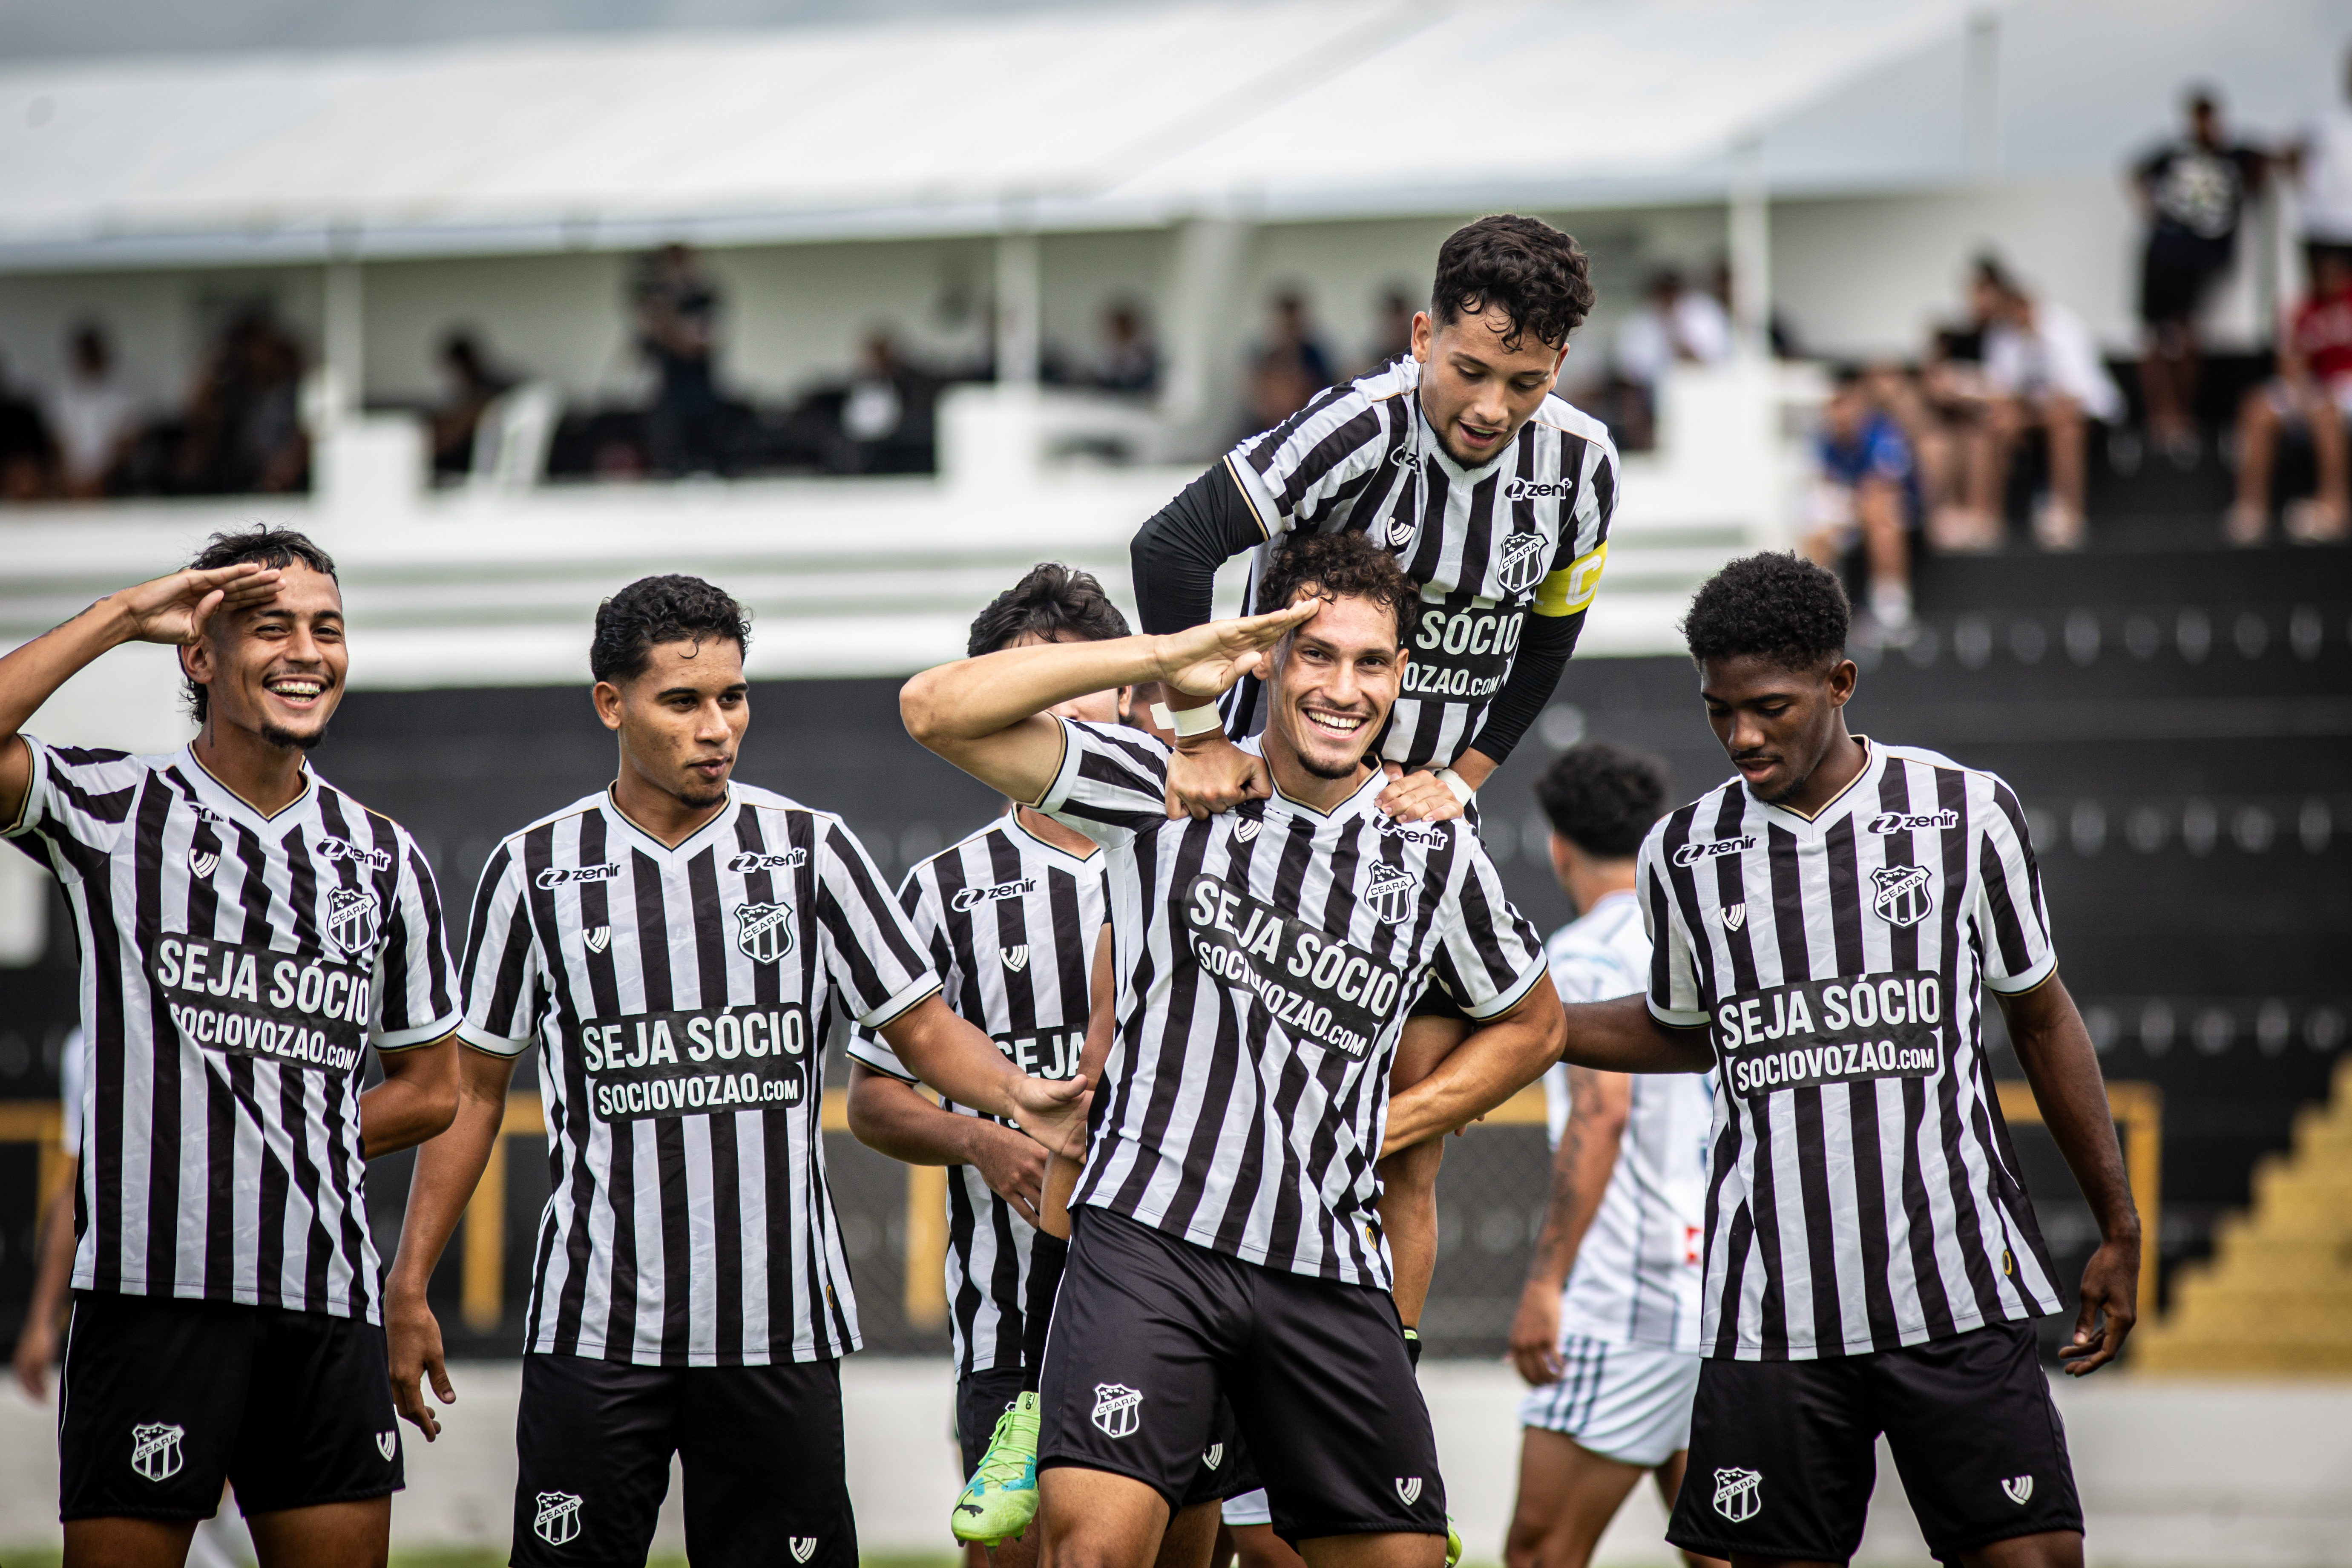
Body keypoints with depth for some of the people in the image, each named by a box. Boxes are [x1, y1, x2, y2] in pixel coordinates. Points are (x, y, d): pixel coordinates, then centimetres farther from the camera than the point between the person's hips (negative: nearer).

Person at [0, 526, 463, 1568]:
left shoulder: (383, 857, 15)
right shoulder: (113, 810, 2)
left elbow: (430, 1088, 21)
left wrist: (285, 1147, 6)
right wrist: (121, 615, -11)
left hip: (329, 1302, 4)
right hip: (153, 1285, -4)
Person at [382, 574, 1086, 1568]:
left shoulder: (811, 851, 5)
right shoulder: (536, 870, 4)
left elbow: (923, 1030, 7)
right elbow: (472, 1089, 10)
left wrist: (1016, 1093, -15)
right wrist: (409, 1286, 6)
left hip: (779, 1330, 1)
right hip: (593, 1327, -1)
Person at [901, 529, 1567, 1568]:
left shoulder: (1432, 850, 9)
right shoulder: (1171, 793, 0)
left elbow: (1531, 1024, 25)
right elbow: (938, 710, -9)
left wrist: (1379, 1128, 11)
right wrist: (1162, 658, -13)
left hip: (1329, 1267, 4)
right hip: (1150, 1231, -4)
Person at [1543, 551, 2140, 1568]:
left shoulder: (1966, 814, 2)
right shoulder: (1683, 855, 8)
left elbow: (2041, 1018, 12)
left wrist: (2118, 1231, 13)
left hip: (1957, 1290, -2)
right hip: (1771, 1313, 2)